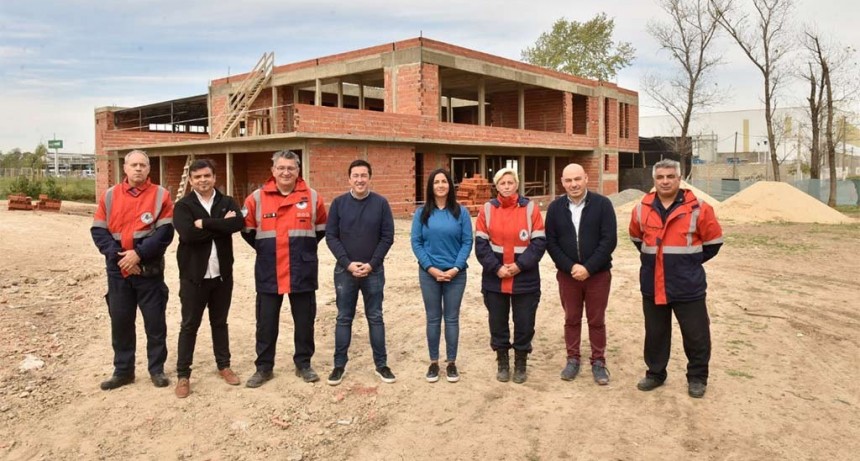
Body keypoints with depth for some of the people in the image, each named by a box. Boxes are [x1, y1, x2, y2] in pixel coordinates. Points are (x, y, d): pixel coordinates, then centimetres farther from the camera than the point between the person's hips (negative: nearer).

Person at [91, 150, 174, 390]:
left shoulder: (160, 195, -2)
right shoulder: (110, 195, 5)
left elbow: (165, 232, -10)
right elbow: (98, 231, 1)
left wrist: (139, 254, -18)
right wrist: (117, 255, -12)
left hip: (149, 270, -2)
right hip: (118, 271, 3)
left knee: (155, 321, 5)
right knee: (120, 321, 10)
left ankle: (157, 369, 19)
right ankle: (123, 370, 24)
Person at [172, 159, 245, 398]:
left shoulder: (227, 202, 4)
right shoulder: (183, 206, -3)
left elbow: (239, 222, -17)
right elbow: (188, 234, -21)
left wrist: (205, 223, -19)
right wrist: (221, 225, -16)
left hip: (222, 275, 3)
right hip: (194, 275, -2)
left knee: (220, 322, 15)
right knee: (189, 325, 4)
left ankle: (224, 365, 29)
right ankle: (183, 374, 14)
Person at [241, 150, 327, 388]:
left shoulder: (312, 197, 0)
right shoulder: (257, 198, -2)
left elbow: (321, 228, 14)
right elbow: (247, 230, 9)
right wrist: (265, 250, 9)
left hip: (303, 273, 0)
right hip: (269, 274, 0)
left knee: (305, 321, 10)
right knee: (266, 323, 8)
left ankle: (303, 364, 26)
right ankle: (264, 367, 23)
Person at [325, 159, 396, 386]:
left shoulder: (381, 203, -2)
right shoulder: (338, 203, -1)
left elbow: (388, 237, -3)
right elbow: (331, 236, -2)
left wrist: (372, 264, -10)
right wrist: (348, 263, -11)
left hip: (374, 271, 0)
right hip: (345, 271, 0)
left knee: (375, 318, 8)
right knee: (344, 318, 8)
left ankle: (381, 364, 18)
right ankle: (340, 364, 19)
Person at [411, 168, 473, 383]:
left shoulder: (461, 212, -1)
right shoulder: (422, 212, 0)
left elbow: (467, 242, -3)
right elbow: (416, 242, -1)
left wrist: (455, 269, -12)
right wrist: (431, 268, -10)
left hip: (455, 273, 0)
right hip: (429, 273, 1)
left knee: (452, 318, 8)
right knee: (433, 318, 8)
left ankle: (451, 363, 19)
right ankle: (433, 362, 20)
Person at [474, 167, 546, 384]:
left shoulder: (530, 208, -2)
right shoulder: (487, 209, 1)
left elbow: (539, 242, -5)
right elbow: (481, 244, -2)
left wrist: (520, 265, -14)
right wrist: (496, 268, -12)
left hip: (525, 279, -1)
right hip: (494, 279, 1)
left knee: (524, 323, 7)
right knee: (498, 323, 11)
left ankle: (520, 364, 26)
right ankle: (503, 362, 29)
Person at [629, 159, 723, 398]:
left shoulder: (698, 208, -8)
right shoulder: (642, 209, 2)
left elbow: (713, 241, 2)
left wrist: (690, 262, 3)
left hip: (687, 286, -3)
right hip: (652, 285, 3)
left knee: (696, 333, 7)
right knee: (655, 332, 15)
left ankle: (697, 377, 26)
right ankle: (655, 373, 31)